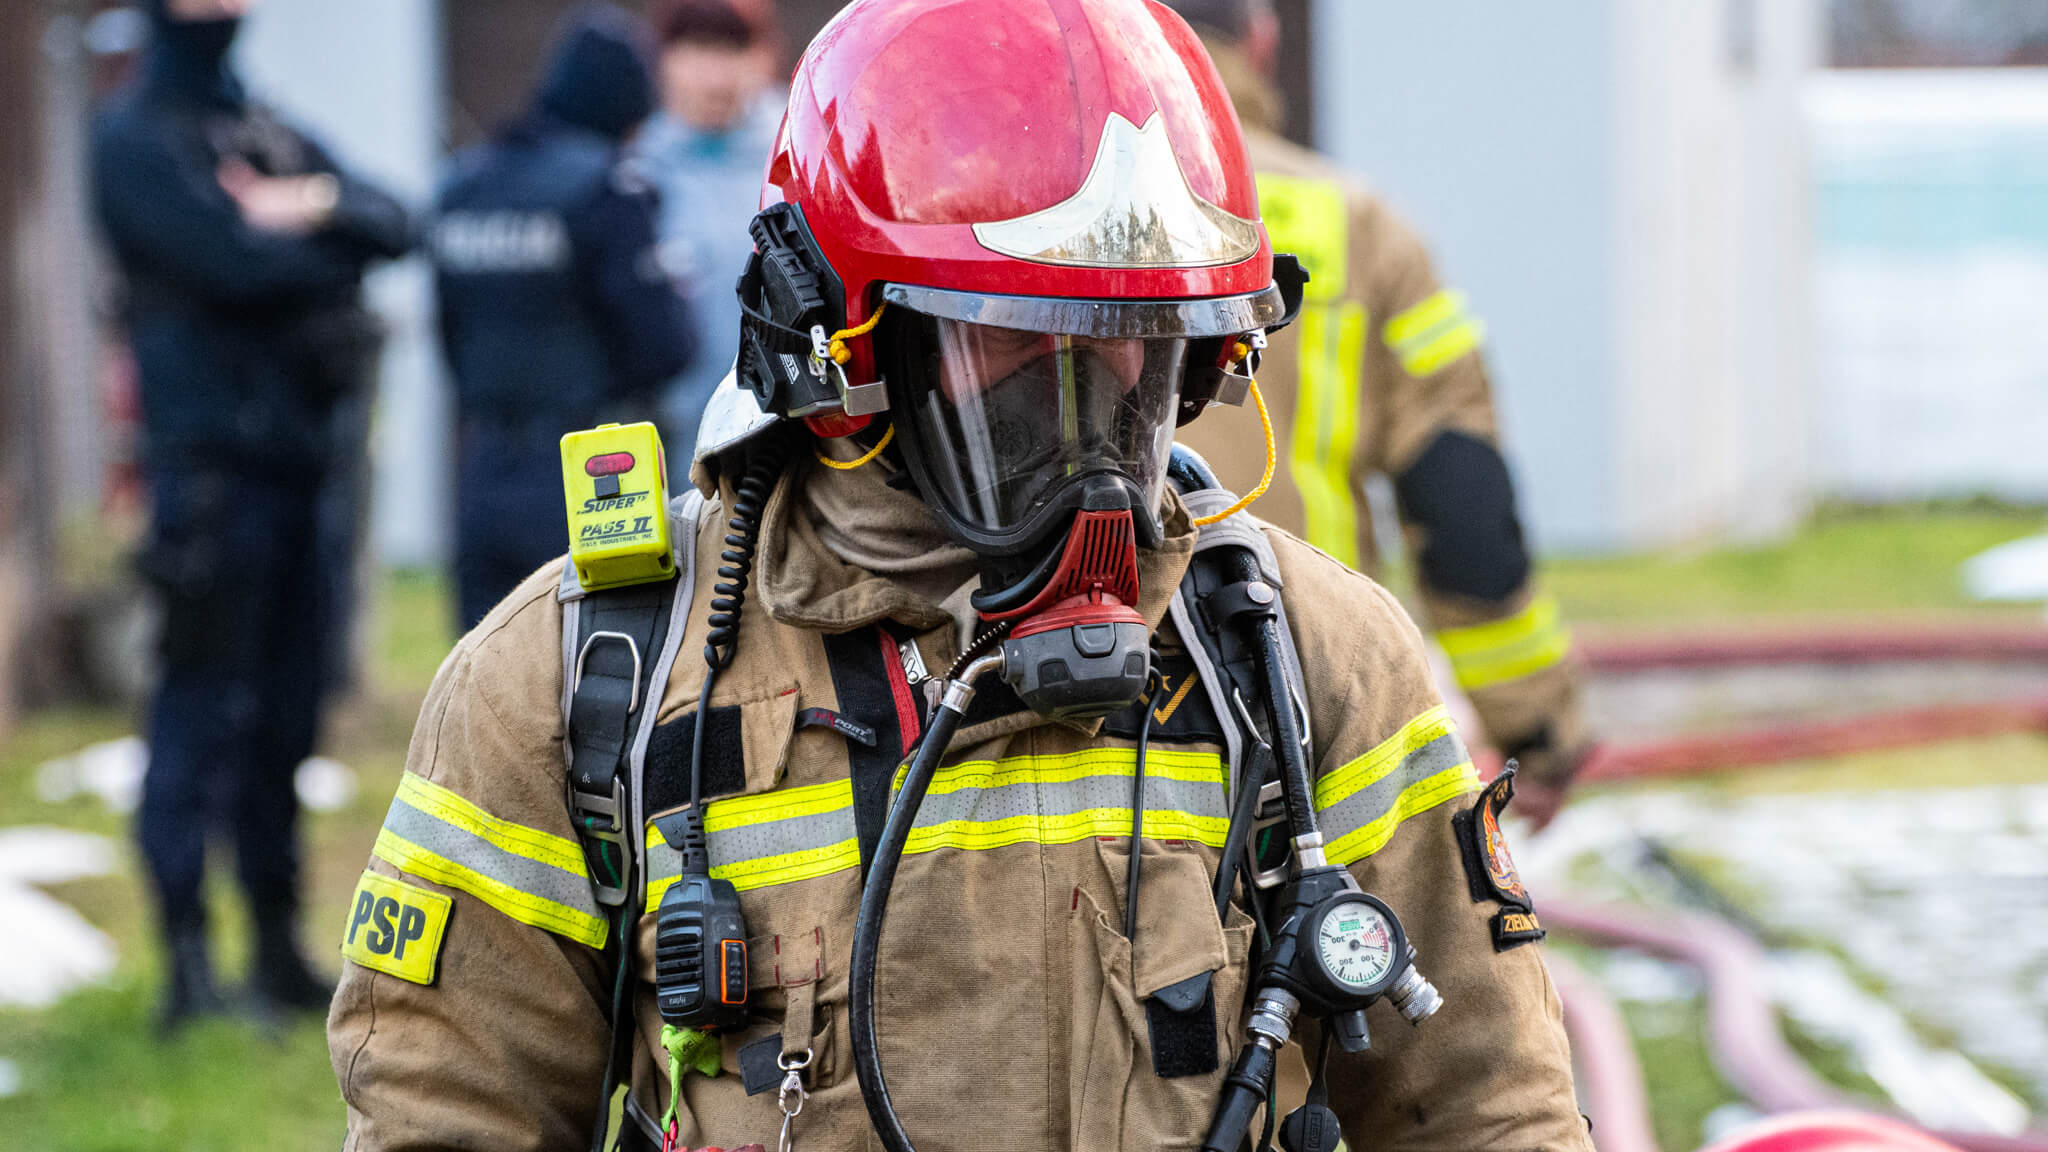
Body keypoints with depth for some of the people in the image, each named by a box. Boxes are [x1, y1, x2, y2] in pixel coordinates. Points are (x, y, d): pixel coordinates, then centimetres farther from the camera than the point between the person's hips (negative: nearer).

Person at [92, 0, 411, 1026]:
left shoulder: (266, 130, 19)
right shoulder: (133, 137, -4)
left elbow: (390, 224, 8)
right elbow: (231, 260, -18)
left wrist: (321, 206, -12)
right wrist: (330, 255, -1)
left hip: (302, 452, 7)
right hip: (214, 453, -7)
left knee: (290, 711, 10)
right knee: (202, 710, -9)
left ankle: (279, 948, 17)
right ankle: (187, 957, -9)